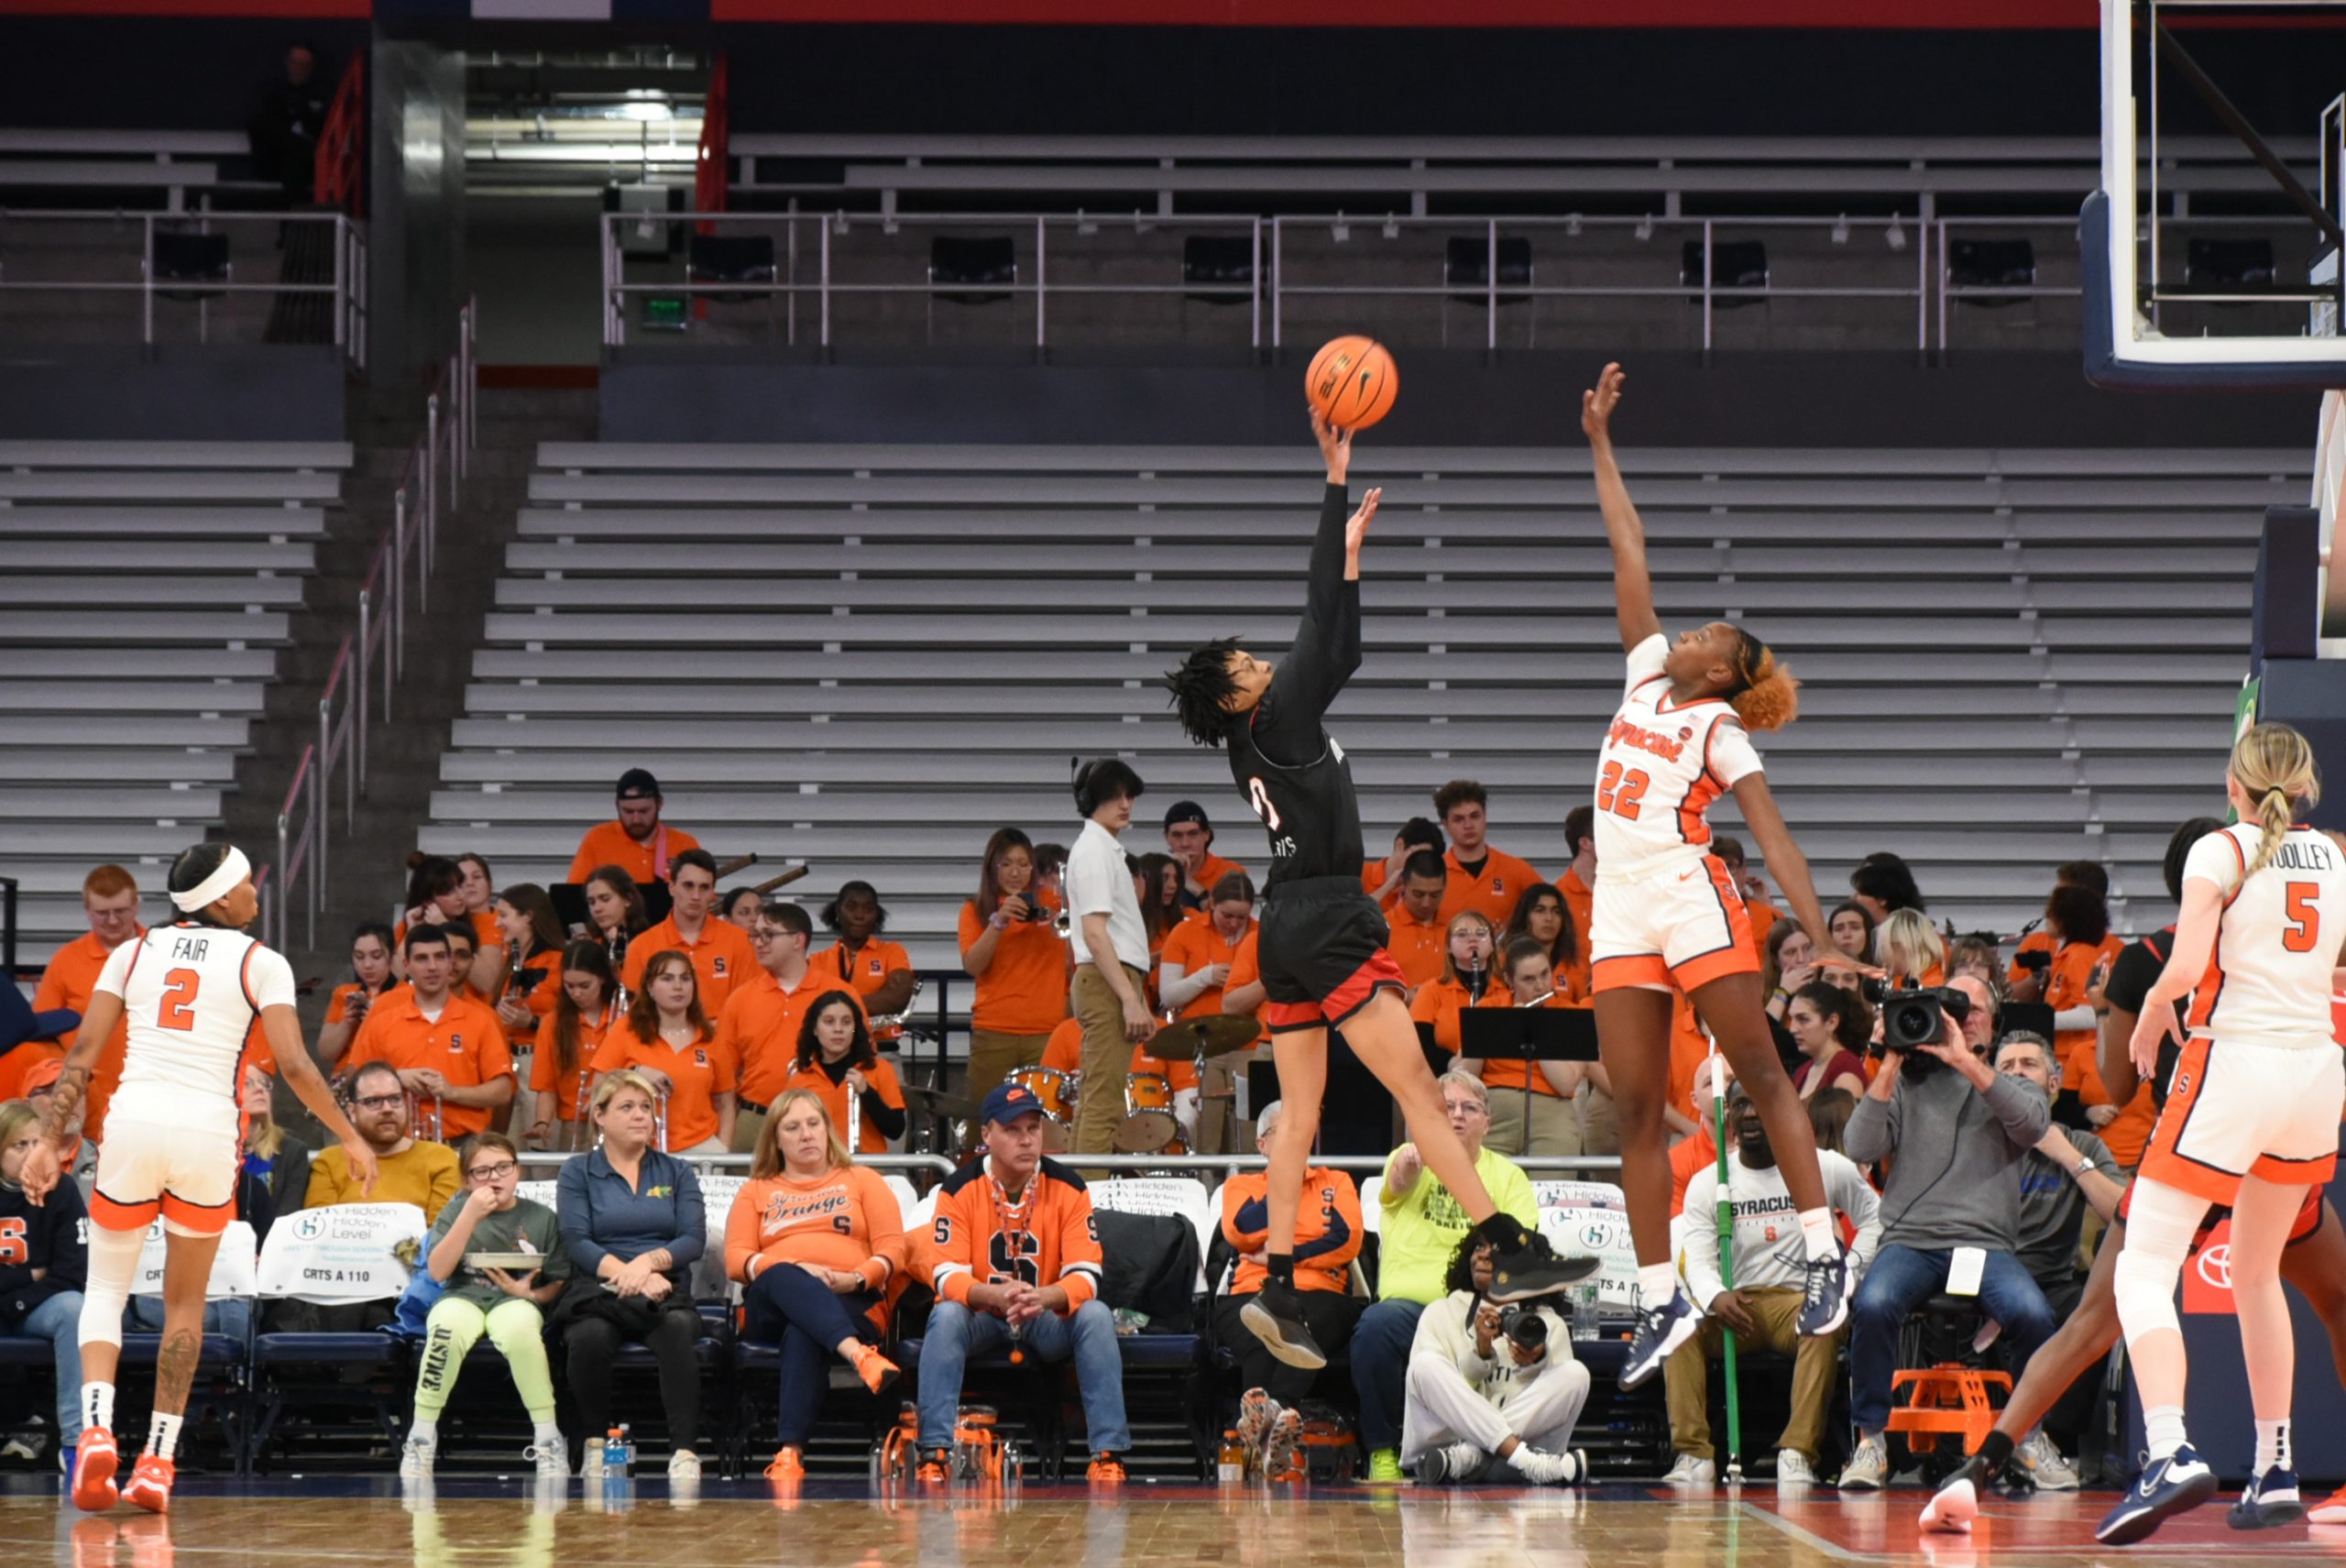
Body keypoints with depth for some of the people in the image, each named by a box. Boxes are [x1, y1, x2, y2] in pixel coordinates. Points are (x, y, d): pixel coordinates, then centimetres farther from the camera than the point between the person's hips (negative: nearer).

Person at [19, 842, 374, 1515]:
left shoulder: (134, 953, 11)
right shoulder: (260, 963, 4)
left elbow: (81, 1056, 6)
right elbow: (294, 1066, -2)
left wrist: (49, 1141, 7)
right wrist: (349, 1138, 7)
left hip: (134, 1119, 1)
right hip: (207, 1129, -1)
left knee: (106, 1287, 13)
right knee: (185, 1303, 15)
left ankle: (95, 1429, -10)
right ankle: (157, 1459, 10)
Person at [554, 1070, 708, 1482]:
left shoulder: (676, 1173, 19)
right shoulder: (577, 1173, 14)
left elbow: (694, 1239, 5)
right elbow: (577, 1242, -1)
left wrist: (649, 1262, -14)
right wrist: (626, 1273, -15)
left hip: (664, 1290, 1)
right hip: (598, 1289, -1)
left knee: (678, 1328, -36)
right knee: (589, 1336, -37)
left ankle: (684, 1452, -42)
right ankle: (595, 1447, -21)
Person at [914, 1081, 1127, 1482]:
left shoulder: (1067, 1188, -8)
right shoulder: (959, 1189, -10)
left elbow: (1085, 1276, -14)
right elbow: (947, 1276, -18)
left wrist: (1043, 1297, -37)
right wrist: (996, 1295, -40)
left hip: (1048, 1318, 1)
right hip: (981, 1315, -1)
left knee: (1096, 1315, -28)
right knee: (946, 1316, -33)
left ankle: (1107, 1455, -30)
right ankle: (934, 1454, -37)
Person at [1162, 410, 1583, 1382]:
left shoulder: (1264, 740, 12)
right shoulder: (1277, 721, -9)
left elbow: (1339, 652, 22)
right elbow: (1319, 626, -13)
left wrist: (1349, 554, 20)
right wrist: (1337, 485, -12)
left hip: (1288, 928, 9)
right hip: (1329, 925, -9)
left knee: (1301, 1116, 7)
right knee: (1416, 1091, -12)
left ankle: (1276, 1290, 2)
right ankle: (1513, 1253, -16)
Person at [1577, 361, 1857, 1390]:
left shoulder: (1721, 731, 0)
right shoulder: (1647, 677, 15)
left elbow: (1774, 836, -7)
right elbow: (1630, 556, 19)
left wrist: (1817, 930, -17)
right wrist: (1600, 446, 22)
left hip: (1692, 901, -6)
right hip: (1619, 912, 6)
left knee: (1760, 1074, -6)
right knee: (1636, 1105, 2)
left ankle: (1826, 1252, -5)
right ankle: (1661, 1302, 3)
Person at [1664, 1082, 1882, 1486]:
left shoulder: (1825, 1169, 5)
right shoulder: (1707, 1183, 6)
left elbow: (1875, 1220, 11)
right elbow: (1699, 1260, -3)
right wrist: (1716, 1298, -26)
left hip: (1801, 1300, -1)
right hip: (1737, 1305, 2)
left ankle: (1798, 1453, -42)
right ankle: (1693, 1455, -34)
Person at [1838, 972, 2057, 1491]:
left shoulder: (2009, 1085, 18)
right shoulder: (1908, 1084, 17)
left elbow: (2033, 1124, -7)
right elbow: (1861, 1148, 3)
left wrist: (1968, 1063, -12)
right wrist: (1890, 1066, -3)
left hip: (1987, 1242, 0)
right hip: (1910, 1239, 0)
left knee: (2031, 1313, -30)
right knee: (1874, 1304, -34)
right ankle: (1871, 1443, -20)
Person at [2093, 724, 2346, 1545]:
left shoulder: (2221, 852, -5)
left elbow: (2186, 966, -17)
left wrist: (2152, 1012, 2)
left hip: (2232, 1067, -6)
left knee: (2144, 1269, -6)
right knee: (2256, 1272, 23)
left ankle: (2170, 1453, -27)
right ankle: (2275, 1469, 21)